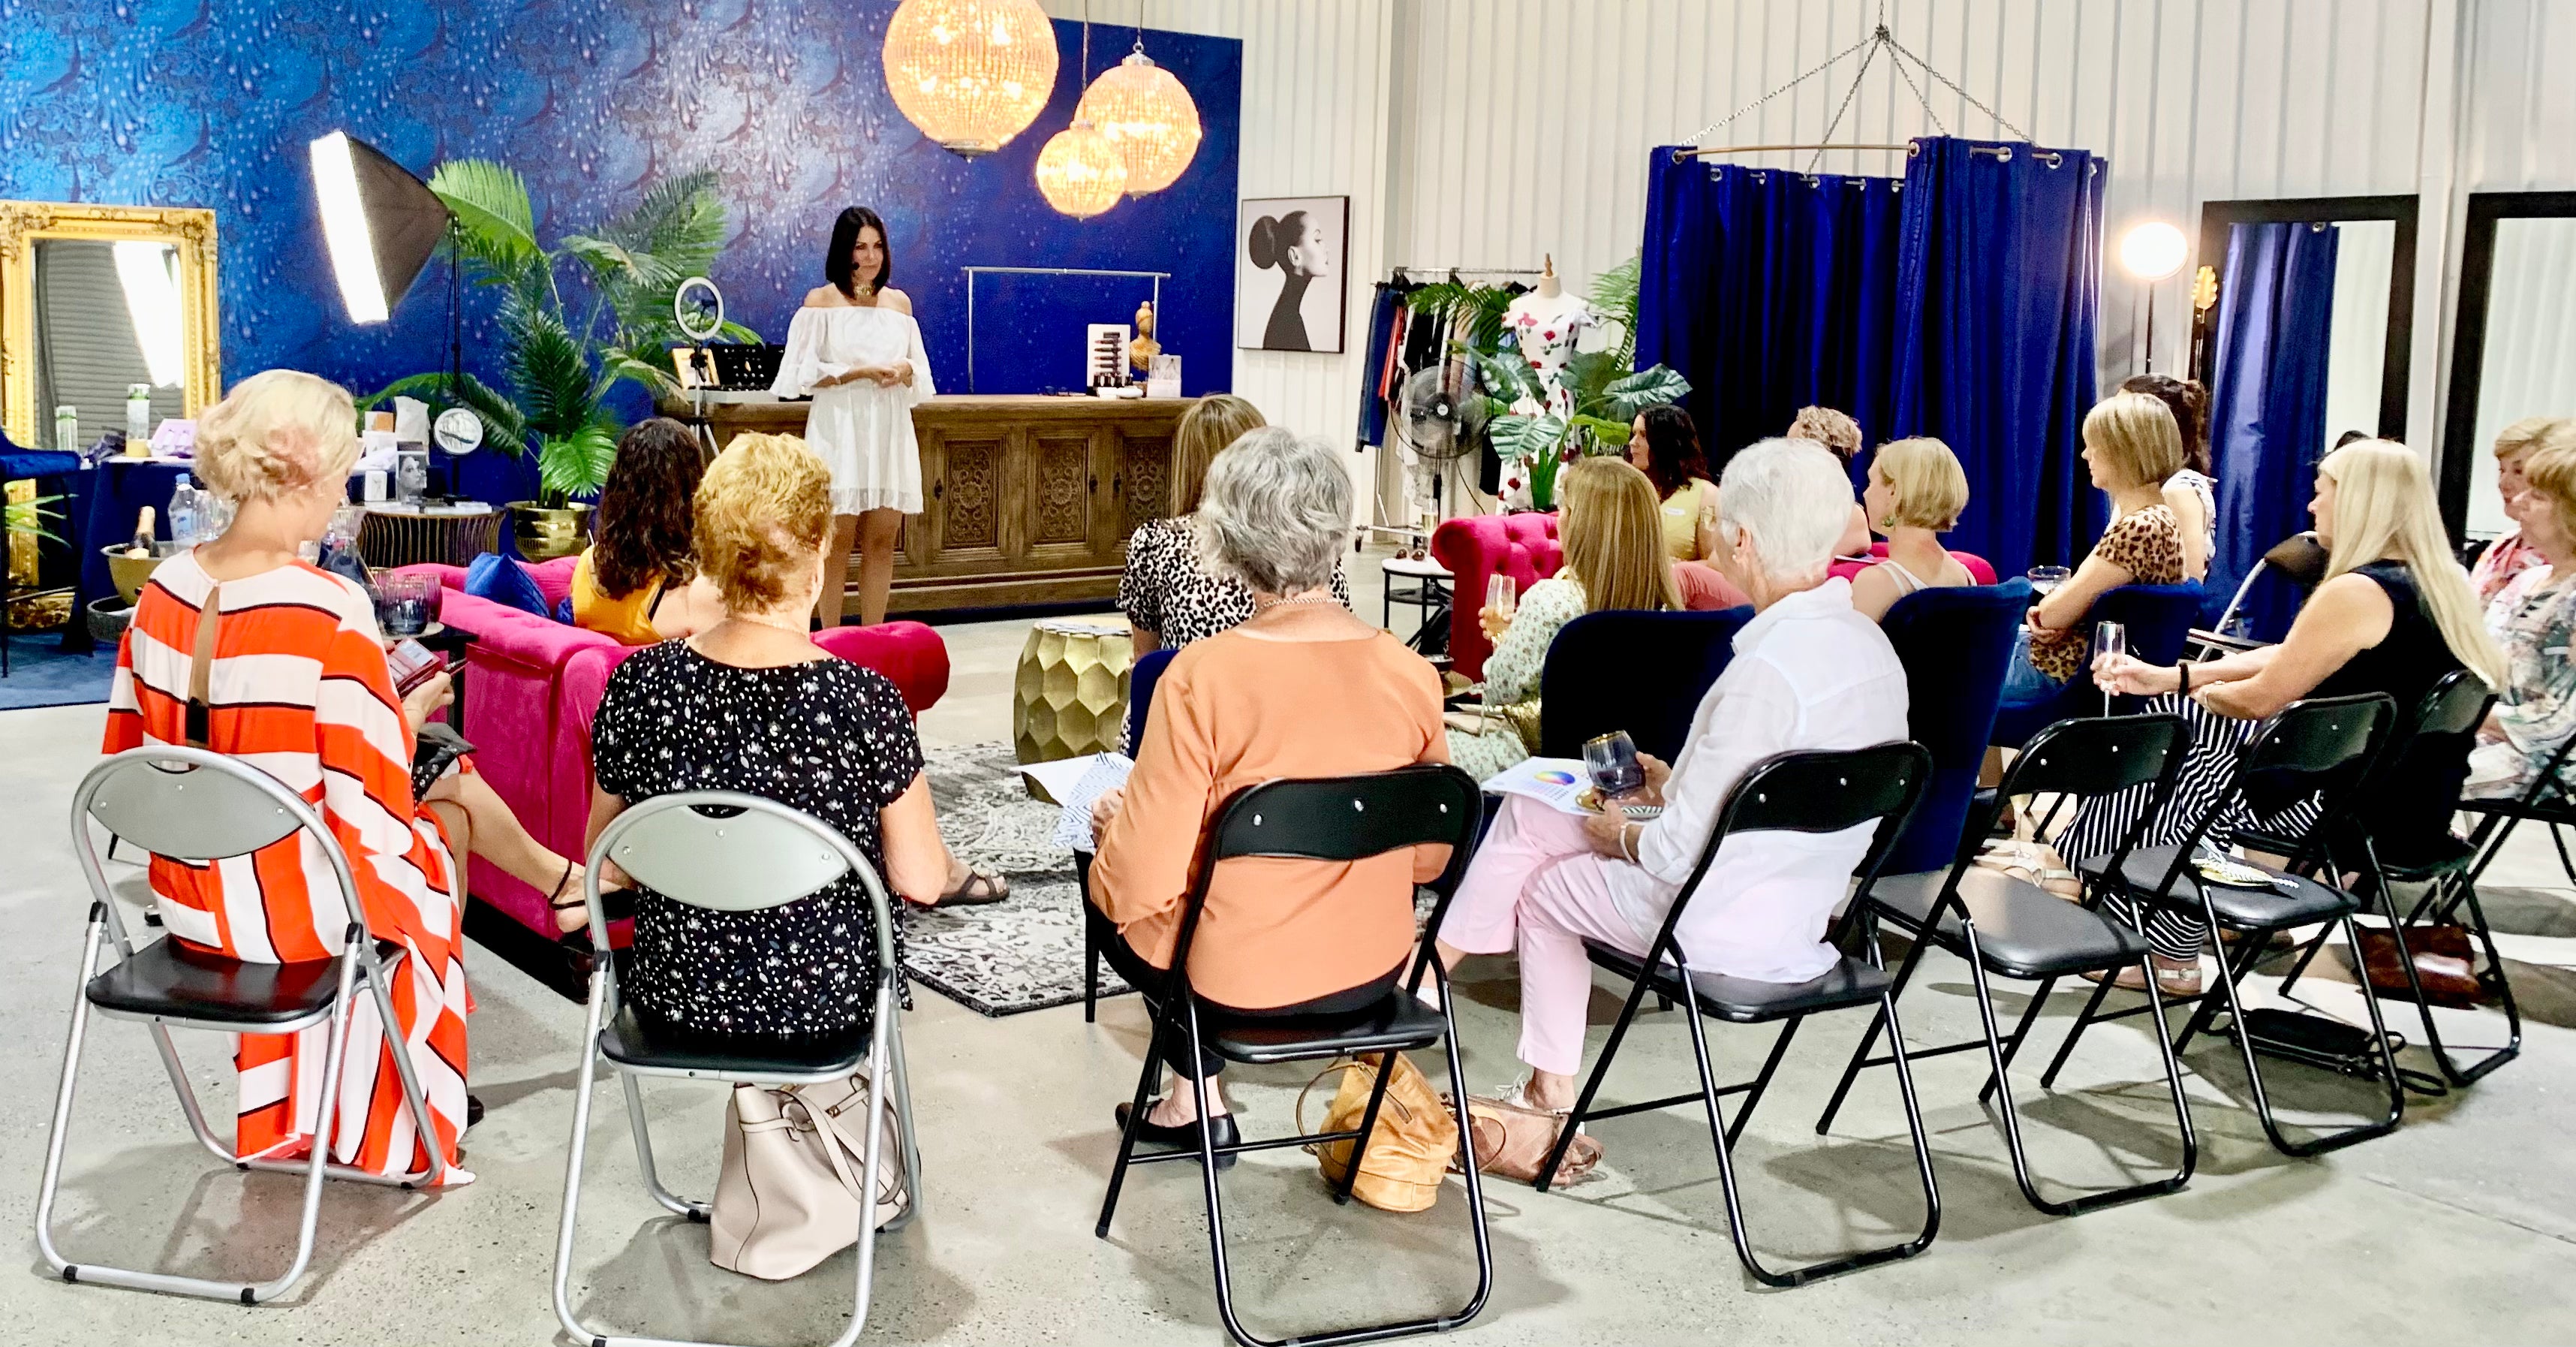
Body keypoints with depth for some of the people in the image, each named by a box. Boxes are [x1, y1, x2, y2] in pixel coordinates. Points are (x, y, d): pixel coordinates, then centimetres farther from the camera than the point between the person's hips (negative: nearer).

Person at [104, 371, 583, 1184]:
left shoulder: (163, 590, -5)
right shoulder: (330, 608, -26)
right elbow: (375, 810, -22)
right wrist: (408, 714, -2)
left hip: (186, 898, 6)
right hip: (293, 905, -6)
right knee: (449, 812, 26)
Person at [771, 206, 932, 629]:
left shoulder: (899, 302, 13)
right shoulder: (821, 301, 0)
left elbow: (922, 373, 16)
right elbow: (803, 373, -7)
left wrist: (906, 371, -7)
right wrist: (862, 372, -15)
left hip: (889, 432, 4)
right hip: (839, 431, -4)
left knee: (882, 539, 4)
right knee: (837, 539, -4)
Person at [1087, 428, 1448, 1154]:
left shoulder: (1202, 676, -23)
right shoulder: (1411, 673, -10)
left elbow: (1141, 883, -20)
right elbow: (1429, 859, 2)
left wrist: (1117, 821, 1)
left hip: (1234, 981, -5)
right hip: (1373, 969, 5)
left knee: (1102, 893, 27)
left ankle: (1199, 1099, 30)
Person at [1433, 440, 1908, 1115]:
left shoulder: (1769, 669, -28)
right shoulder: (1868, 643, 1)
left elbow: (1686, 852, -26)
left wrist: (1624, 837, -5)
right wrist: (1675, 786, 11)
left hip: (1726, 927, -9)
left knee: (1542, 886, 18)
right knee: (1528, 810, 16)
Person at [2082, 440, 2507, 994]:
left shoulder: (2357, 591, -21)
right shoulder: (2437, 583, 8)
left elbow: (2260, 699, -13)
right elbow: (2286, 661, 12)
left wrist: (2201, 690, 9)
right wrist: (2172, 678, 12)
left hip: (2369, 812, -9)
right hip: (2415, 801, 9)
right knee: (2179, 721, 15)